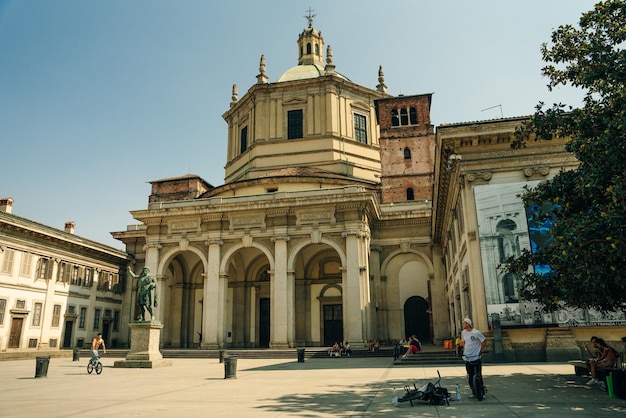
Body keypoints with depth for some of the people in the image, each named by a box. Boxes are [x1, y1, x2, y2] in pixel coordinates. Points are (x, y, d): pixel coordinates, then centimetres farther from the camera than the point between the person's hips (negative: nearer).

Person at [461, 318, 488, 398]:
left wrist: (480, 351, -6)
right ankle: (474, 392, 19)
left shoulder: (476, 332, -14)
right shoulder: (463, 332, 5)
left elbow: (484, 341, -5)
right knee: (470, 376, 9)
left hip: (476, 358, -6)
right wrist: (464, 350, 10)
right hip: (467, 358, 6)